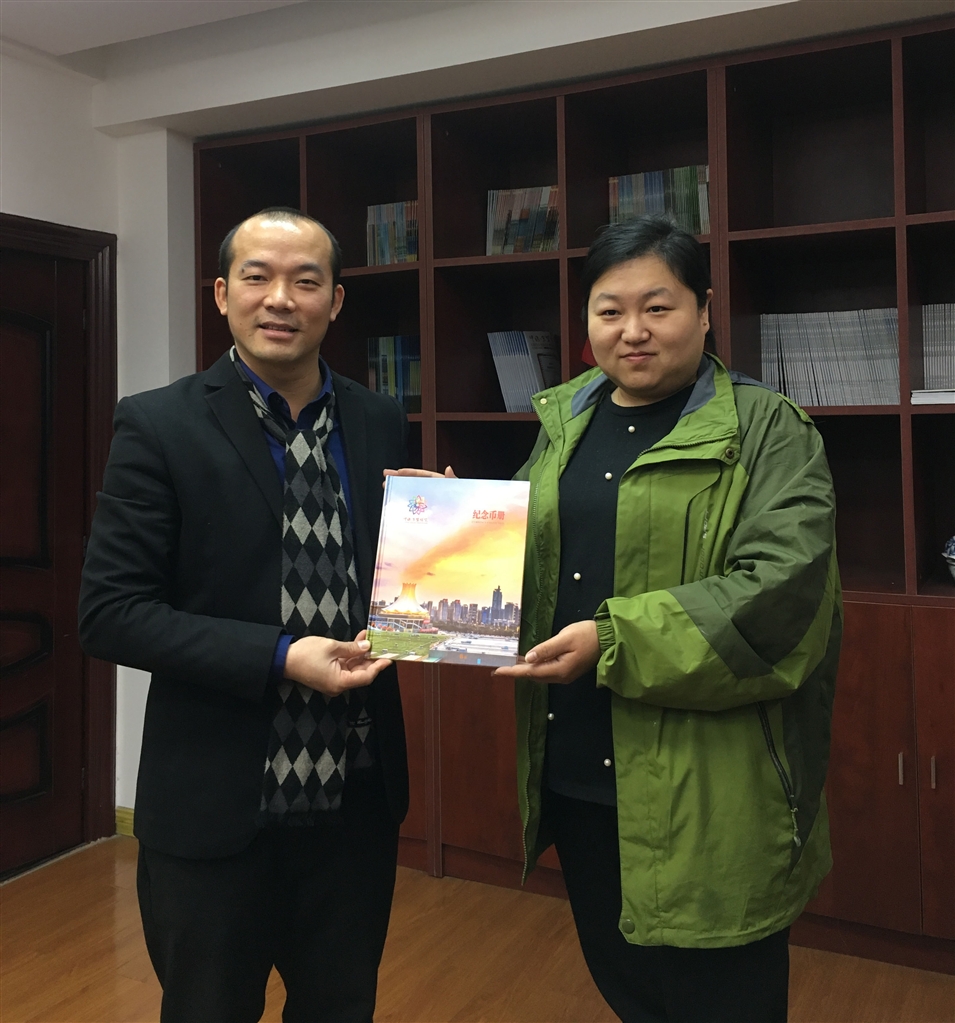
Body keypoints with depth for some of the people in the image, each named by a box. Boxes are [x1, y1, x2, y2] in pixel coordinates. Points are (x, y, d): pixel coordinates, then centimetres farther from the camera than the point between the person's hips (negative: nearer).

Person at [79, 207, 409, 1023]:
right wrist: (278, 658, -21)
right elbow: (110, 612, -13)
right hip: (214, 808, -3)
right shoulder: (158, 426, -9)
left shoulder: (380, 424, 2)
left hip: (357, 801, 3)